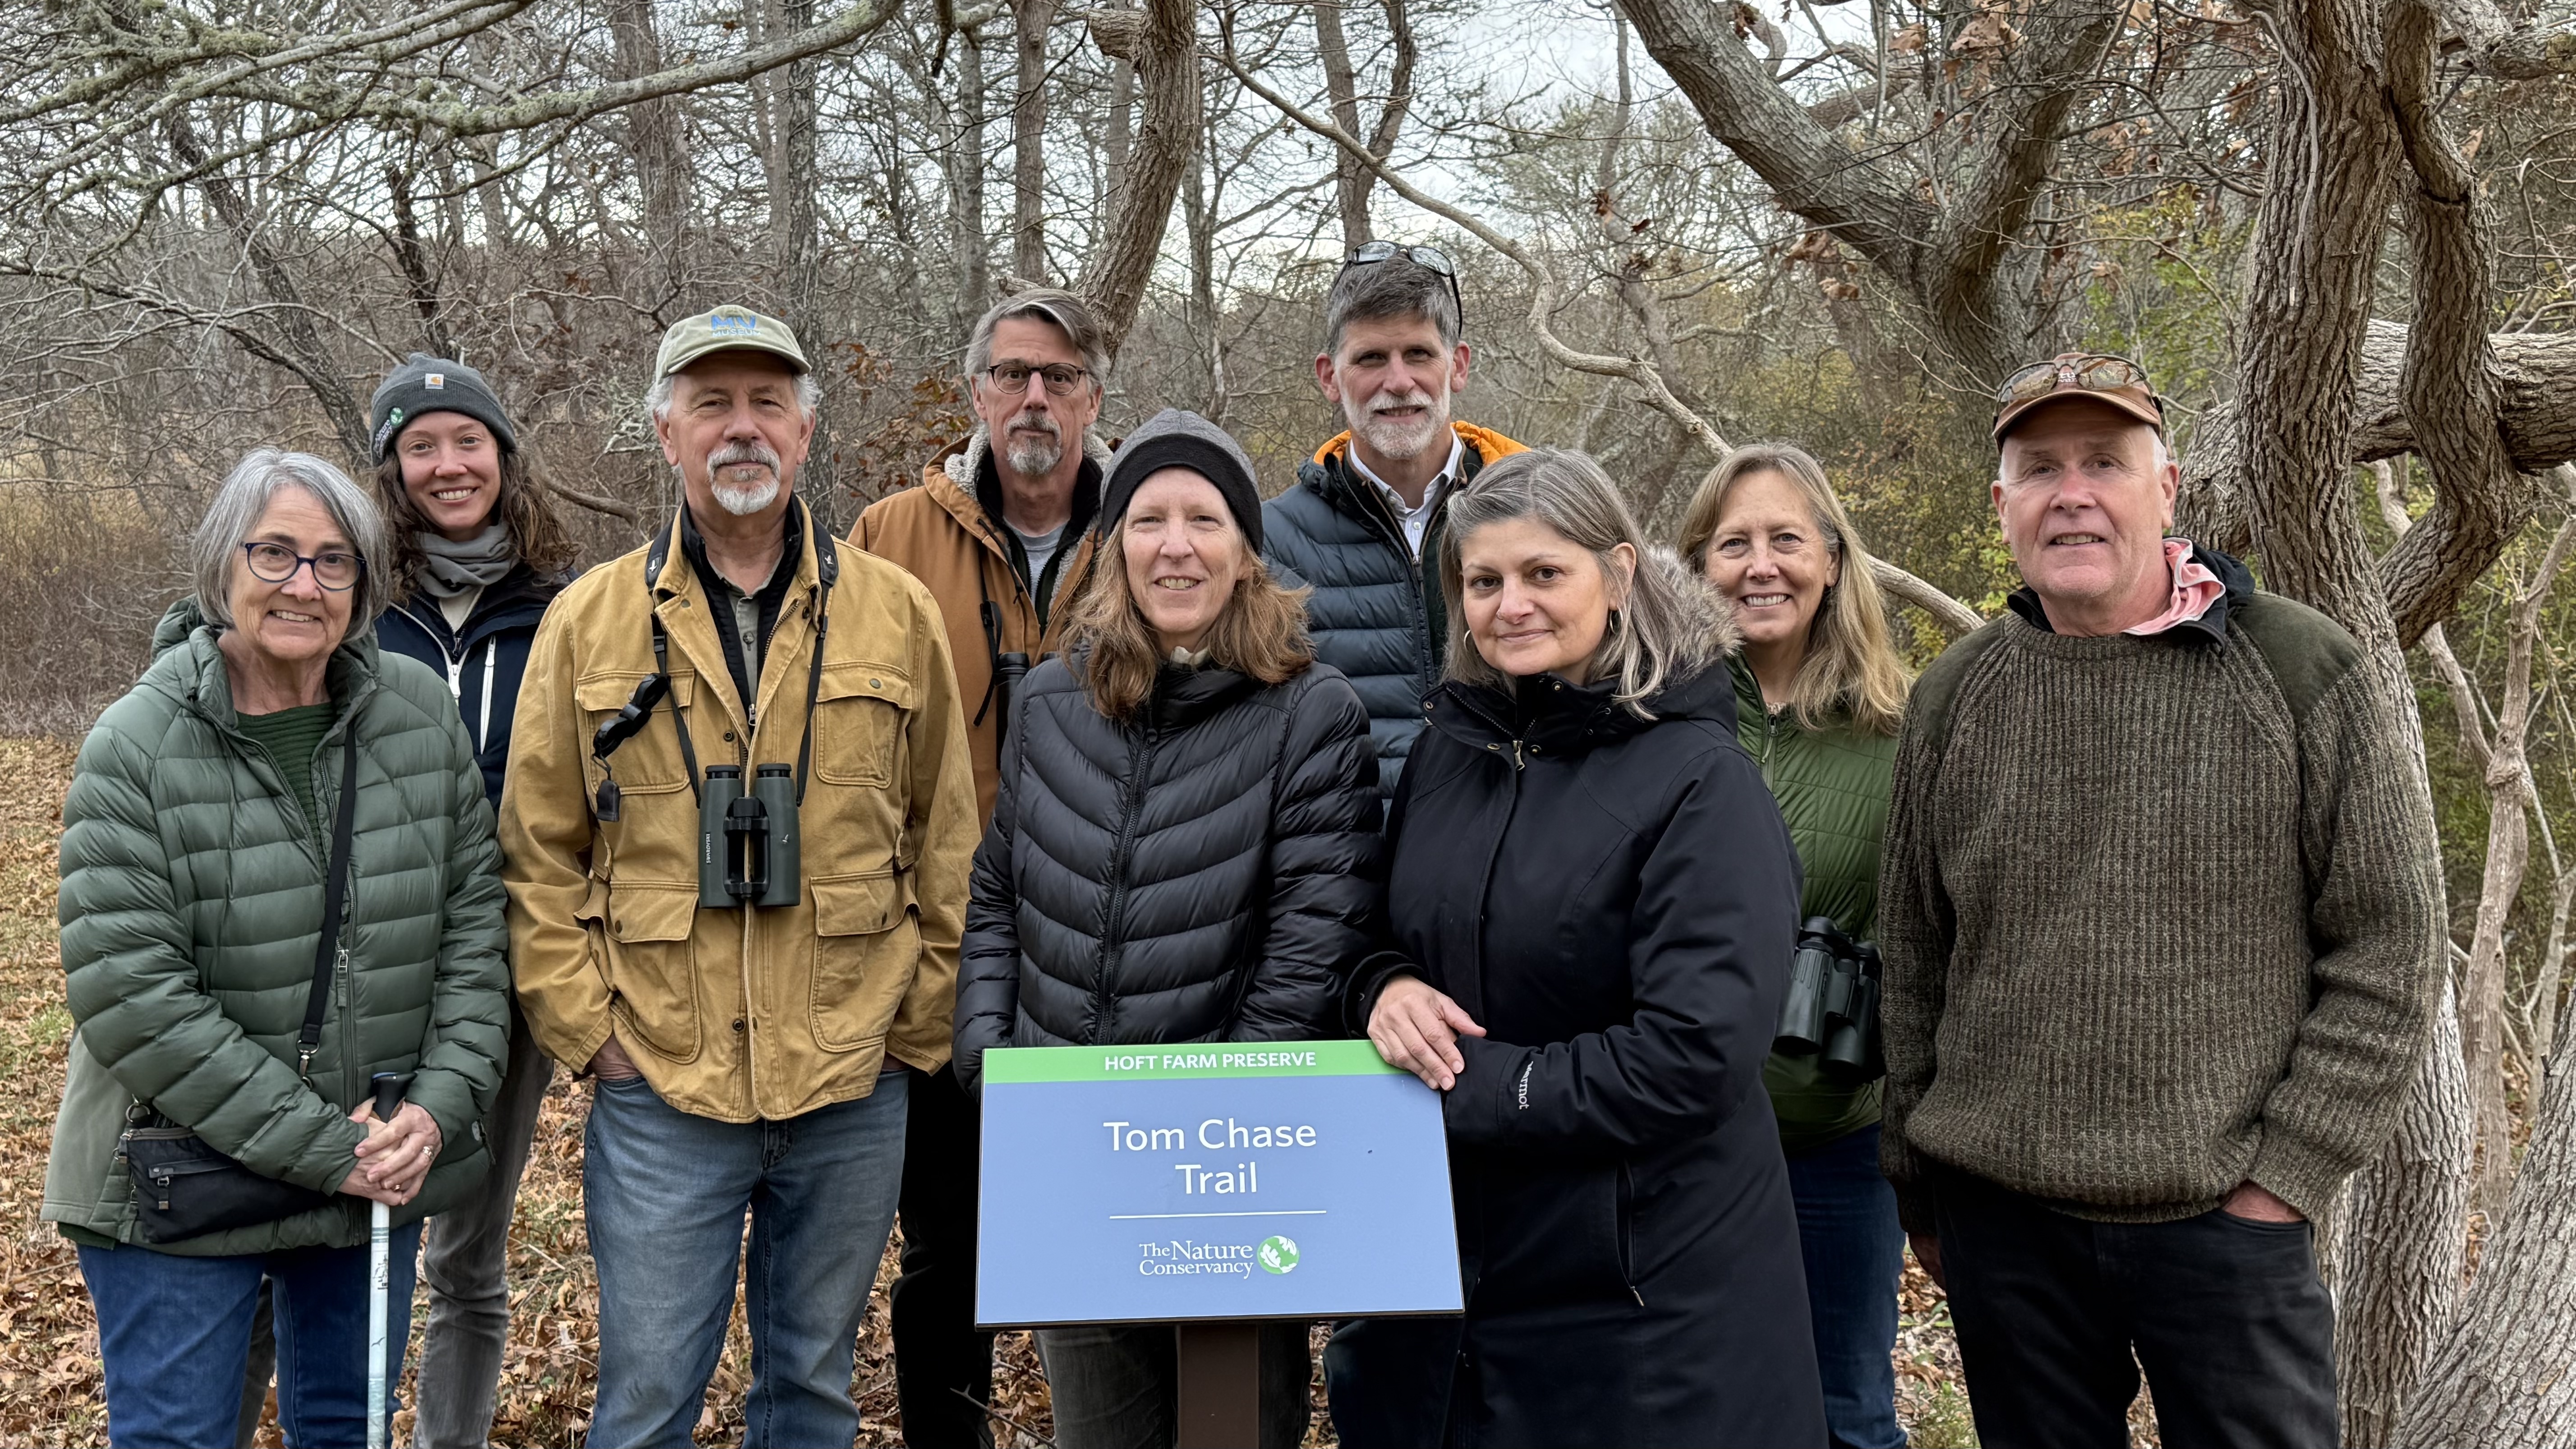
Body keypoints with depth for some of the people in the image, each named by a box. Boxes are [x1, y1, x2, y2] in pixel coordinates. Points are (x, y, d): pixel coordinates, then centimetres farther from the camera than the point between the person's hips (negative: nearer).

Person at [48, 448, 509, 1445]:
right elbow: (130, 996, -18)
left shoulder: (421, 714, -2)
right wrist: (320, 1148, -19)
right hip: (182, 1189, -3)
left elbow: (473, 916, 2)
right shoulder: (136, 747, -13)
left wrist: (441, 1106, -9)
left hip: (384, 1171, 4)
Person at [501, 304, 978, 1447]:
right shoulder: (589, 621, 1)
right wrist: (586, 1030, -3)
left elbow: (944, 840, 5)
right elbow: (538, 857, 3)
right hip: (659, 1093, -1)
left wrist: (918, 1029, 2)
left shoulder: (895, 613, 2)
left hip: (853, 1093, 1)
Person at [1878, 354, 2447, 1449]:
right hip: (2004, 1224, 2)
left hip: (2228, 1224, -2)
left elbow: (2389, 947, -4)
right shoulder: (1953, 699, 3)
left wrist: (2287, 1174, -8)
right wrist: (1921, 1188, 10)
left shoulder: (2308, 673, -5)